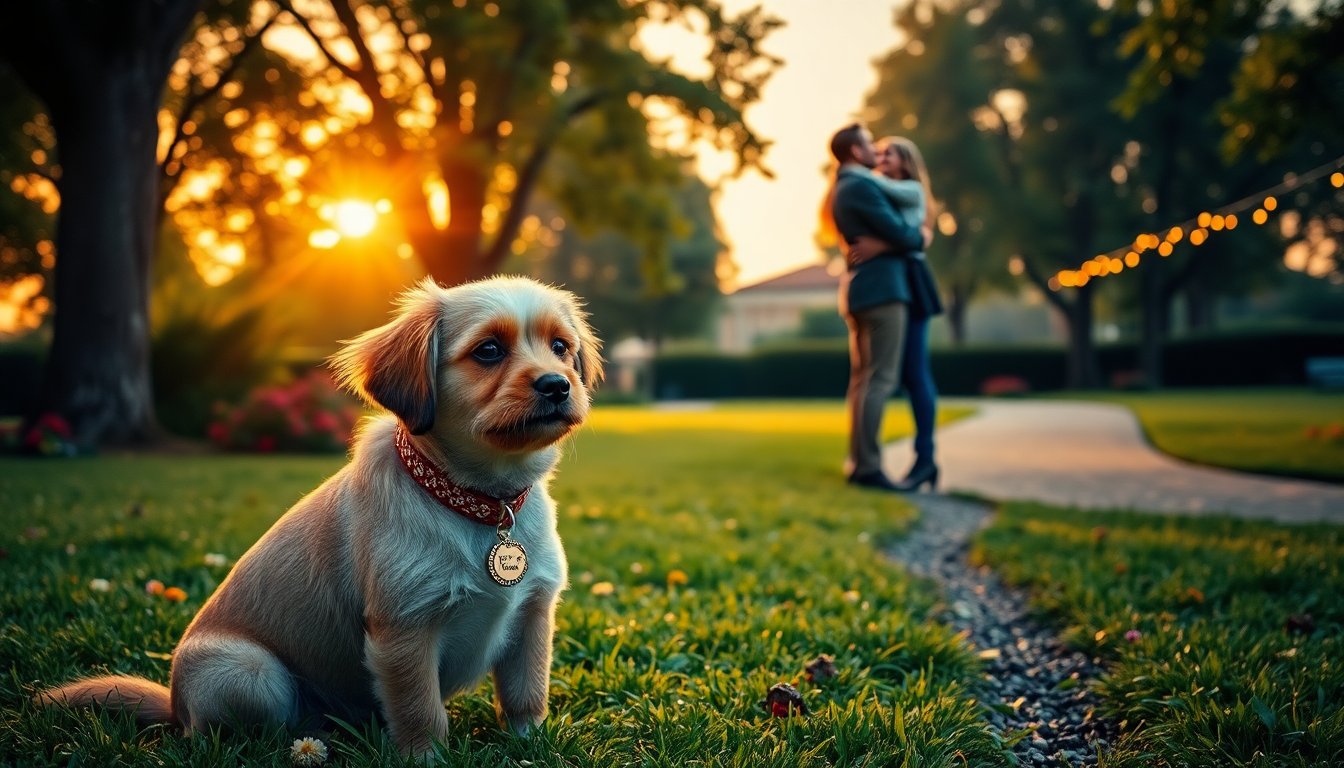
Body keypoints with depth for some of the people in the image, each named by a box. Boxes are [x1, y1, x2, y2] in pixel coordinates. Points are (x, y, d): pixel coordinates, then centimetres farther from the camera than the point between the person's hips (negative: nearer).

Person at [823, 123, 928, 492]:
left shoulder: (840, 189, 18)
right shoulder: (861, 187, -12)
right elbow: (900, 235, -14)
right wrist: (921, 236, 6)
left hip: (862, 289, 10)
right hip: (881, 289, -10)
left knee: (864, 378, 10)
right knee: (879, 379, -11)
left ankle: (859, 462, 11)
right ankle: (867, 466, -13)